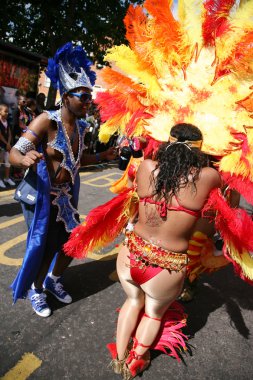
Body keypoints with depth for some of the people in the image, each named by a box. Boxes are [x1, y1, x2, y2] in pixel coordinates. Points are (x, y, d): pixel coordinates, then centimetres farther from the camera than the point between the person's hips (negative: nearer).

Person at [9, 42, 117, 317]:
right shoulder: (46, 121, -19)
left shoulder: (80, 126, 3)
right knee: (45, 247, 4)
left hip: (66, 196, 7)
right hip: (42, 195, -7)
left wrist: (102, 156, 6)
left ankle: (53, 280, 41)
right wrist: (25, 159, -46)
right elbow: (14, 153, -23)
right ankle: (36, 290, 34)